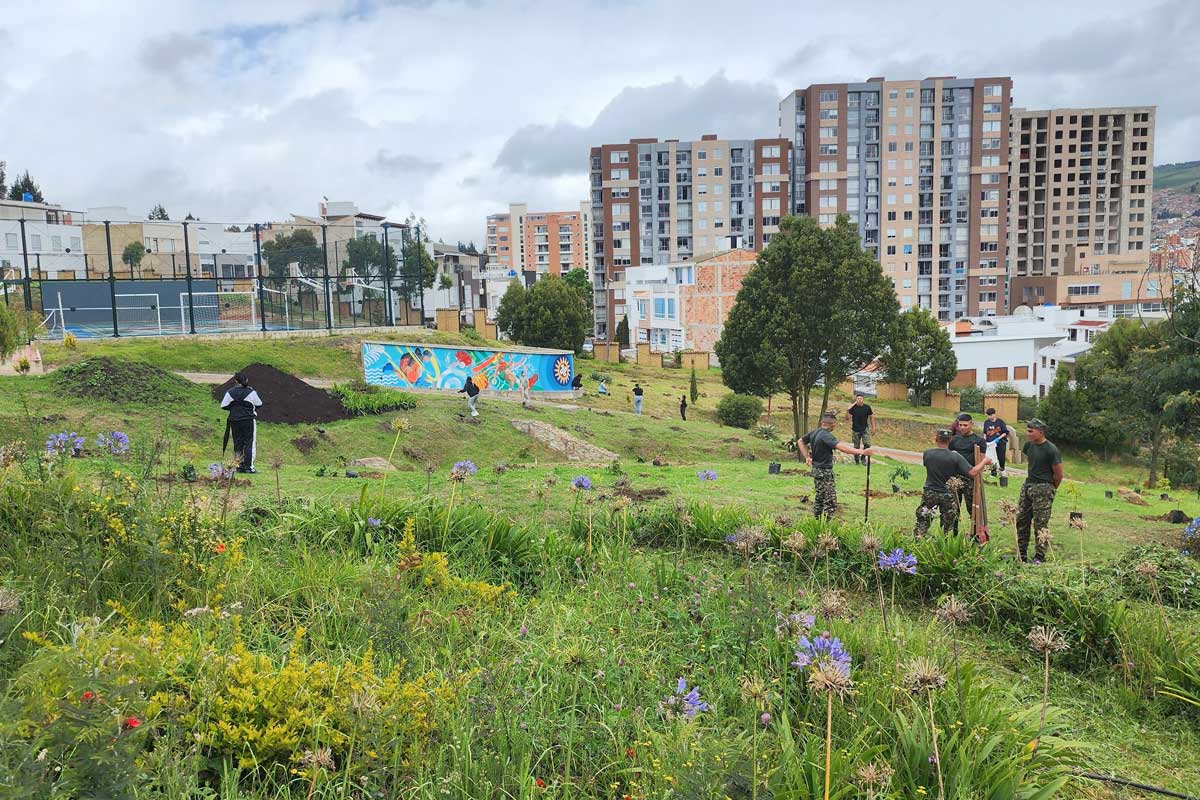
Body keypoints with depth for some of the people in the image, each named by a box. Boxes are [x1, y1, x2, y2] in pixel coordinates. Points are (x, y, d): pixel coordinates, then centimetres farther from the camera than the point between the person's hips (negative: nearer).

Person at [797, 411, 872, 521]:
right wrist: (861, 452, -35)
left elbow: (800, 442, 19)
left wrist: (807, 457, 15)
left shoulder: (814, 432, 5)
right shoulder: (826, 436, -22)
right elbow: (841, 447, -35)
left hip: (816, 469, 10)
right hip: (825, 472, -9)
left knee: (820, 498, 21)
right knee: (830, 502, -5)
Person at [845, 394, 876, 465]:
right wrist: (847, 411, -28)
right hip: (855, 430, 0)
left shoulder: (867, 407, -4)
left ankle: (863, 458, 8)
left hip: (865, 429, 0)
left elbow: (871, 417, 6)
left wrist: (873, 428, 4)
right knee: (856, 446, 6)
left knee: (867, 444, -13)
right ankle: (856, 460, 23)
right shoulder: (853, 408, -7)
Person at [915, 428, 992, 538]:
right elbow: (972, 473, -19)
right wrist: (984, 462, -3)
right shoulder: (956, 457, -15)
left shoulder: (927, 454, -10)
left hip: (929, 493, 1)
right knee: (948, 525, 14)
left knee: (922, 522, 11)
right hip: (948, 495, -1)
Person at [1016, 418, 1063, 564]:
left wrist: (1051, 489, 4)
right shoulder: (1028, 445, 5)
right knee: (1021, 521, 9)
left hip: (1043, 488, -7)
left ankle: (1039, 557, 6)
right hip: (1027, 485, 7)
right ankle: (1021, 555, 18)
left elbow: (1058, 474, -9)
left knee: (1040, 524, -3)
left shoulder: (1051, 450, -16)